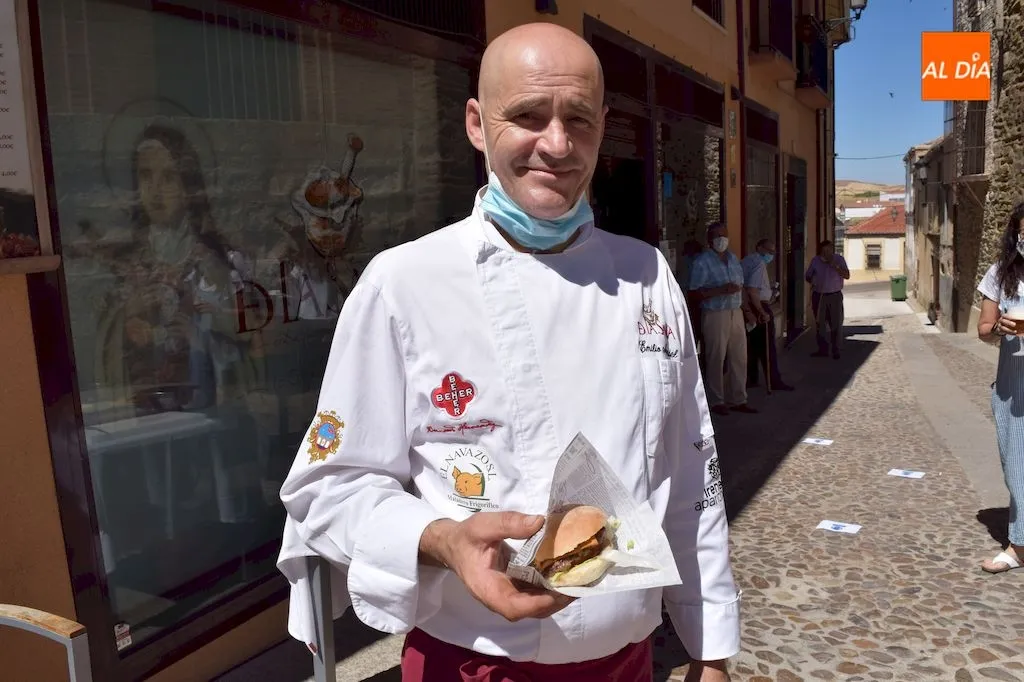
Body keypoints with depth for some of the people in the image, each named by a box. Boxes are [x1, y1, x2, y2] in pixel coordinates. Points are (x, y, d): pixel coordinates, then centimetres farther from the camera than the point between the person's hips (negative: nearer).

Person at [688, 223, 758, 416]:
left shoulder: (733, 259, 14)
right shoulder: (702, 262, -8)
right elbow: (696, 292, -15)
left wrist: (746, 309, 15)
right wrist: (722, 290, -22)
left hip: (736, 313, 7)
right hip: (715, 315, -7)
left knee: (739, 357, 9)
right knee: (716, 359, 0)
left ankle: (737, 399, 19)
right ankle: (716, 401, 13)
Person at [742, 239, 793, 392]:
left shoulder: (746, 261, 13)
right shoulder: (759, 263, -16)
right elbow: (752, 291, -25)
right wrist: (763, 312, -21)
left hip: (748, 308, 9)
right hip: (759, 308, -9)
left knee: (751, 345, 14)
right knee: (767, 346, -1)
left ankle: (750, 379, 19)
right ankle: (774, 381, 6)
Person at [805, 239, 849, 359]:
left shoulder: (839, 259, -1)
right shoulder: (815, 260, 2)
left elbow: (847, 276, -10)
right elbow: (807, 276, 11)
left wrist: (835, 266, -21)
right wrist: (812, 282, -10)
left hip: (835, 296, -1)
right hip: (819, 296, 2)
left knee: (836, 324, -1)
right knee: (820, 324, 6)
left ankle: (836, 350, 7)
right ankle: (823, 349, 14)